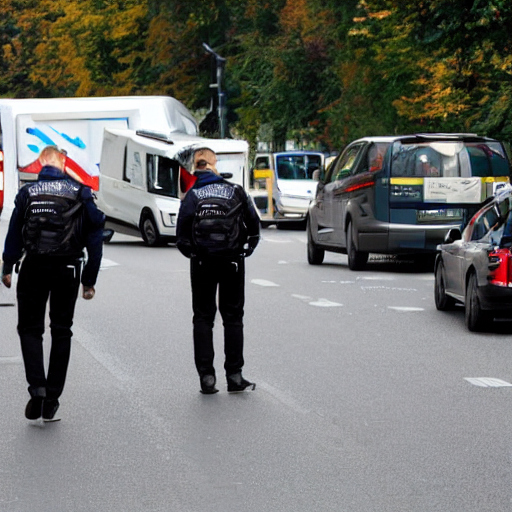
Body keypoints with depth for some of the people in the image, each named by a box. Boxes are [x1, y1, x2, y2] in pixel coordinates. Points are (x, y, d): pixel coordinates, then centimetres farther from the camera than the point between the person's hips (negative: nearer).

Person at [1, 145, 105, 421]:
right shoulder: (80, 193, -1)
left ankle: (37, 387, -11)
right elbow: (94, 239, -1)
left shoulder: (28, 192, -3)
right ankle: (51, 400, 11)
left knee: (30, 328, 10)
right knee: (61, 331, 12)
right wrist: (89, 281, 5)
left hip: (34, 267, -1)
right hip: (67, 270, 1)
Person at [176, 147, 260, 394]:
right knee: (233, 316, 11)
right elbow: (253, 222, 0)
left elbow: (182, 236, -9)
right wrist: (247, 248, 14)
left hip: (203, 263, -1)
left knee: (203, 317, 8)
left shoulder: (192, 195, -6)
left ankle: (206, 376, 0)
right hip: (233, 261, 1)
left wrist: (192, 252, 10)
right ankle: (234, 375, 6)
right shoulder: (235, 191, -1)